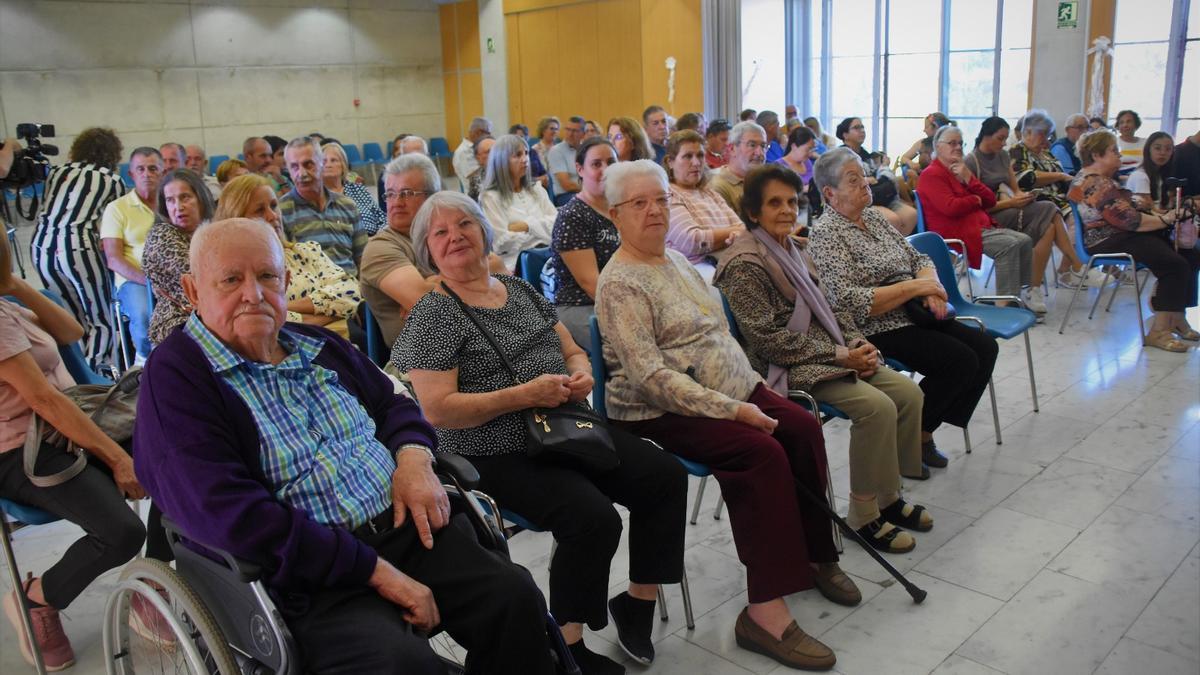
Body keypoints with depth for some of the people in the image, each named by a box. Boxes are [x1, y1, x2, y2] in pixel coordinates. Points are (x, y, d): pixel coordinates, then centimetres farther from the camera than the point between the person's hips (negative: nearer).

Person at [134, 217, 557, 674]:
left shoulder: (317, 344, 15)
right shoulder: (174, 375, -8)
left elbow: (393, 404, 26)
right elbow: (230, 515, -21)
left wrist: (414, 457, -1)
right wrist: (376, 571, -21)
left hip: (407, 526, 6)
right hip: (309, 576, -6)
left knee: (515, 598, -11)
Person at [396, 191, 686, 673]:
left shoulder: (521, 291, 13)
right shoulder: (433, 315, -8)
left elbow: (573, 352, 20)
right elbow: (437, 410, -17)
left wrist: (582, 373, -5)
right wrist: (525, 395, -20)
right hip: (498, 456, -7)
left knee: (665, 476, -6)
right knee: (593, 518, -27)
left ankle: (638, 602, 11)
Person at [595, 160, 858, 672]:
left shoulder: (676, 260, 14)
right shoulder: (620, 284, -13)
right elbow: (651, 376, -22)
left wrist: (749, 388, 6)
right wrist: (731, 410, -24)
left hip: (731, 391, 8)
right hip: (661, 414, -8)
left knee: (803, 428, -11)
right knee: (763, 453, -27)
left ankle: (812, 553, 7)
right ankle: (765, 611, -23)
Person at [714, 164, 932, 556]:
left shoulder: (793, 248, 13)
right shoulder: (744, 263, -15)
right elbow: (769, 338, -20)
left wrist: (857, 342, 0)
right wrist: (841, 356, -17)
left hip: (830, 351, 9)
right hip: (786, 367, -9)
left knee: (908, 392, -2)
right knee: (876, 406, -23)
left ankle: (888, 496, 12)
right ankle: (864, 516, -8)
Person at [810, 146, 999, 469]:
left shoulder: (873, 217, 13)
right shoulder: (826, 233, -13)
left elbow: (918, 258, 17)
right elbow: (850, 302, -23)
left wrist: (931, 289, -6)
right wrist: (914, 287, -19)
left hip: (913, 316, 9)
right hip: (875, 330, -9)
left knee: (985, 347, -4)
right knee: (962, 360, -20)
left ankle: (923, 432, 5)